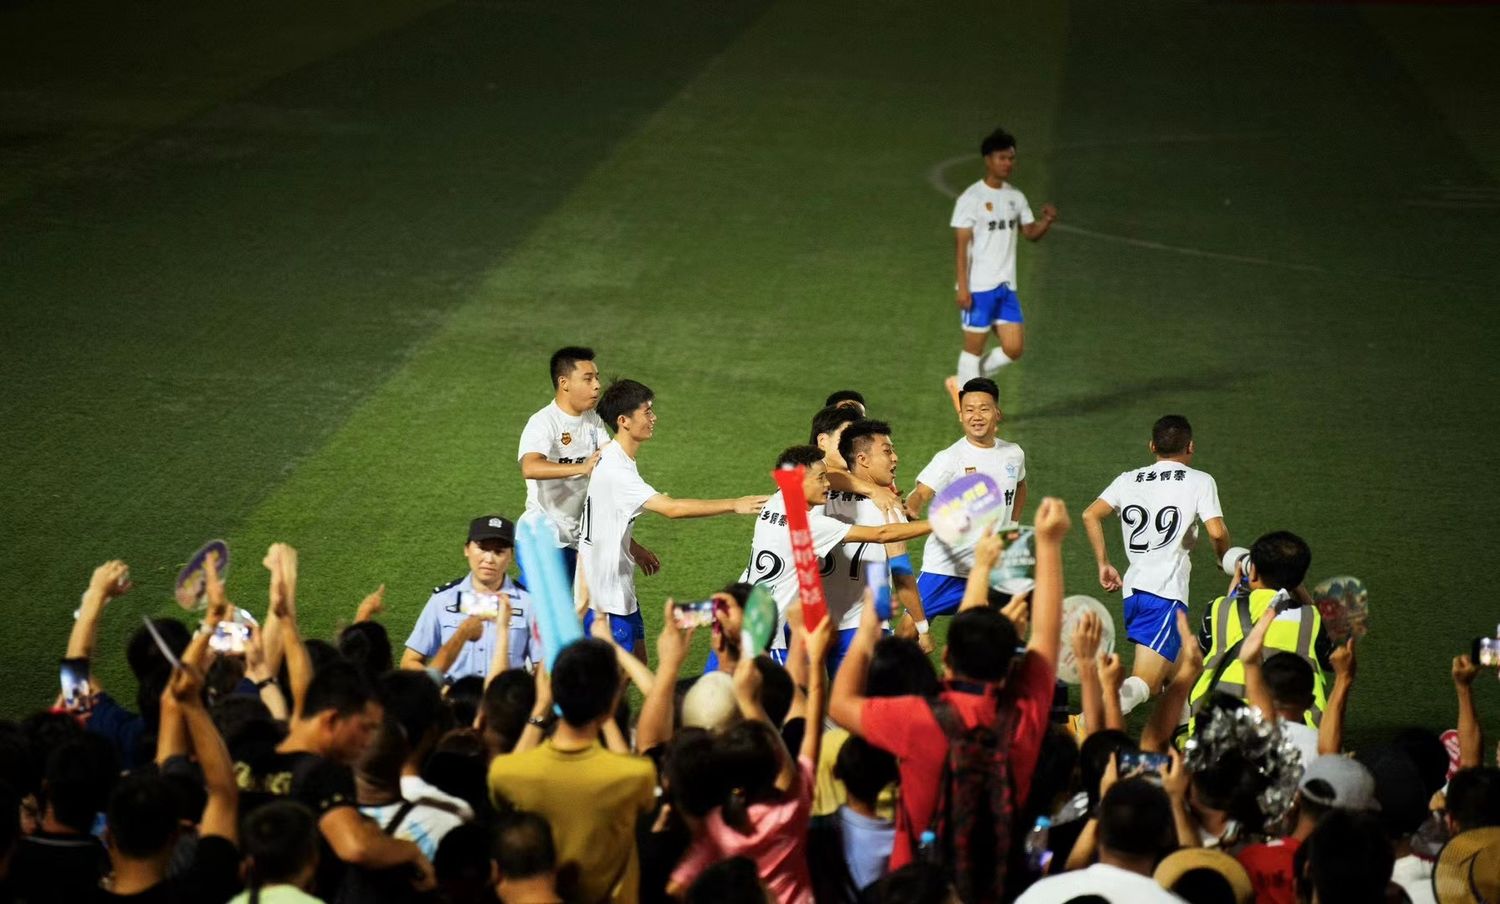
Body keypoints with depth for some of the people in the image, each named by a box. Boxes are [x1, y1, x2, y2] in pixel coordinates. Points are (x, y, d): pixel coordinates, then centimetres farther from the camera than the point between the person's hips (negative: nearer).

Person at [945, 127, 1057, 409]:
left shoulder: (1016, 197, 10)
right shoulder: (971, 198, -9)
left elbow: (1031, 233, 15)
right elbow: (962, 245, -11)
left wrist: (1047, 221, -7)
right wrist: (963, 287, -16)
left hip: (1006, 287, 7)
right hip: (978, 287, -6)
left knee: (1013, 348, 3)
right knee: (974, 346, 1)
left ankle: (963, 383, 22)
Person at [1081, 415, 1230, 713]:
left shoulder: (1129, 479, 15)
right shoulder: (1199, 481, 2)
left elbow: (1090, 515, 3)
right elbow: (1217, 532, -10)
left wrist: (1104, 564, 10)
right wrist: (1226, 560, 11)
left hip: (1132, 590, 6)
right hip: (1166, 593, -6)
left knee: (1173, 676, 26)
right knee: (1142, 685, -16)